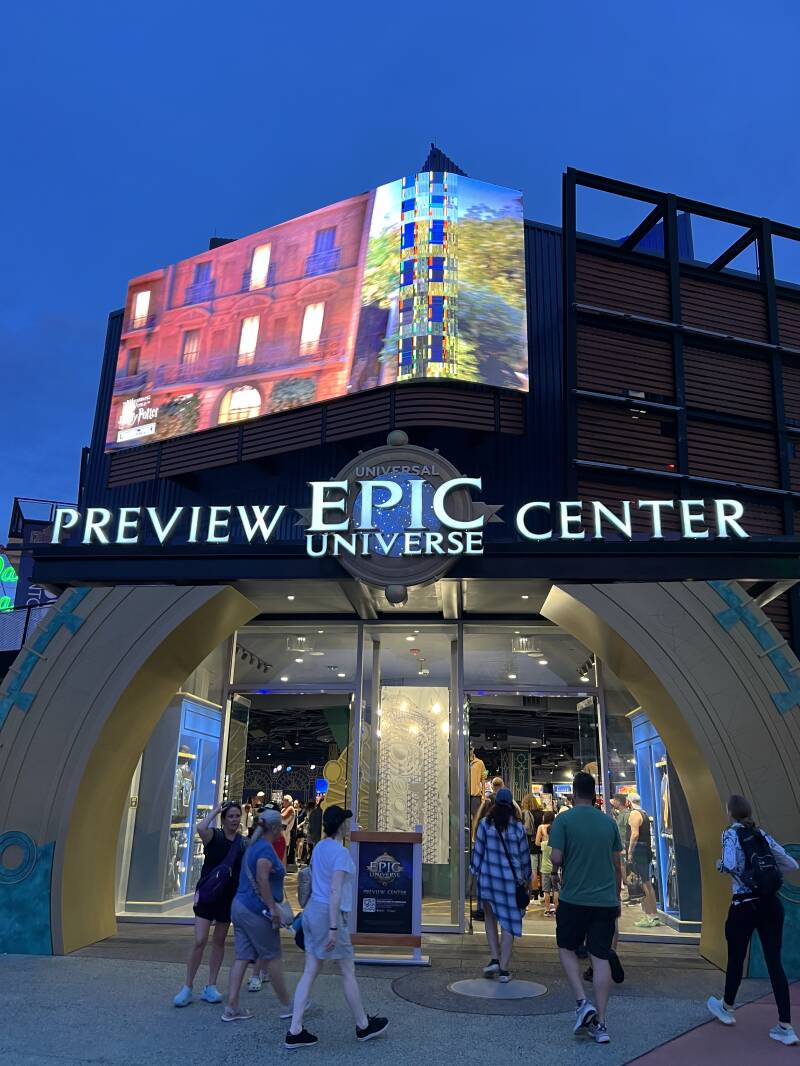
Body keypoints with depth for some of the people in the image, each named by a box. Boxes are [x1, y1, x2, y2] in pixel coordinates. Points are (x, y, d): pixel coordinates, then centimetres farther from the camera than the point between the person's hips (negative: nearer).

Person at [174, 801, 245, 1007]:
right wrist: (216, 810, -19)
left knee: (219, 941, 11)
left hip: (228, 897, 4)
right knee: (199, 941, -7)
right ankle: (187, 988, 5)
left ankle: (211, 987, 21)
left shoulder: (243, 843, 3)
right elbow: (201, 828, -31)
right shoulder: (214, 836, -7)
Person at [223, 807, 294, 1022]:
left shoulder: (254, 846, 15)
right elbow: (262, 879, -23)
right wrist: (273, 908, -21)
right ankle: (287, 1006, 12)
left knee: (242, 958, 9)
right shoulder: (266, 848, -14)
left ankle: (232, 1008, 8)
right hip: (256, 909, -9)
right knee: (272, 958, 2)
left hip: (240, 906, 9)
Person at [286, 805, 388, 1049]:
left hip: (312, 910, 8)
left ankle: (294, 1032, 9)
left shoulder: (319, 847, 8)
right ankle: (363, 1026, 22)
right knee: (348, 972, 8)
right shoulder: (341, 852, -17)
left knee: (310, 972, 9)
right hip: (329, 914, -8)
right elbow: (335, 892, -22)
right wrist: (333, 928, -21)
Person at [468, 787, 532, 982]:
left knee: (490, 916, 19)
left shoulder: (485, 824, -4)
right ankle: (504, 969, 6)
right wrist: (527, 879, 18)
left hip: (488, 876, 0)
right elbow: (524, 855, 5)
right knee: (508, 922, 6)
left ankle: (494, 959, 8)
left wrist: (472, 877, 6)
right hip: (511, 879, 0)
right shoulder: (518, 827, -1)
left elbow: (478, 851, -3)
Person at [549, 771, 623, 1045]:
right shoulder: (608, 822, 6)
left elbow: (556, 857, -15)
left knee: (567, 949, 16)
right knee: (601, 958, 8)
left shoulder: (564, 819, -7)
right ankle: (600, 1023, 8)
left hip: (574, 899, -3)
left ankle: (583, 1003, 0)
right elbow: (617, 865, 11)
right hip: (606, 900, 3)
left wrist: (555, 874, 7)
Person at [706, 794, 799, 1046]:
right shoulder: (762, 835, 8)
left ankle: (727, 1008, 33)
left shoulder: (731, 834, -7)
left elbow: (730, 864, -23)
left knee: (736, 958, 14)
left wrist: (720, 866, -2)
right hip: (771, 905, 4)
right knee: (774, 962, 6)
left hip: (745, 907, -4)